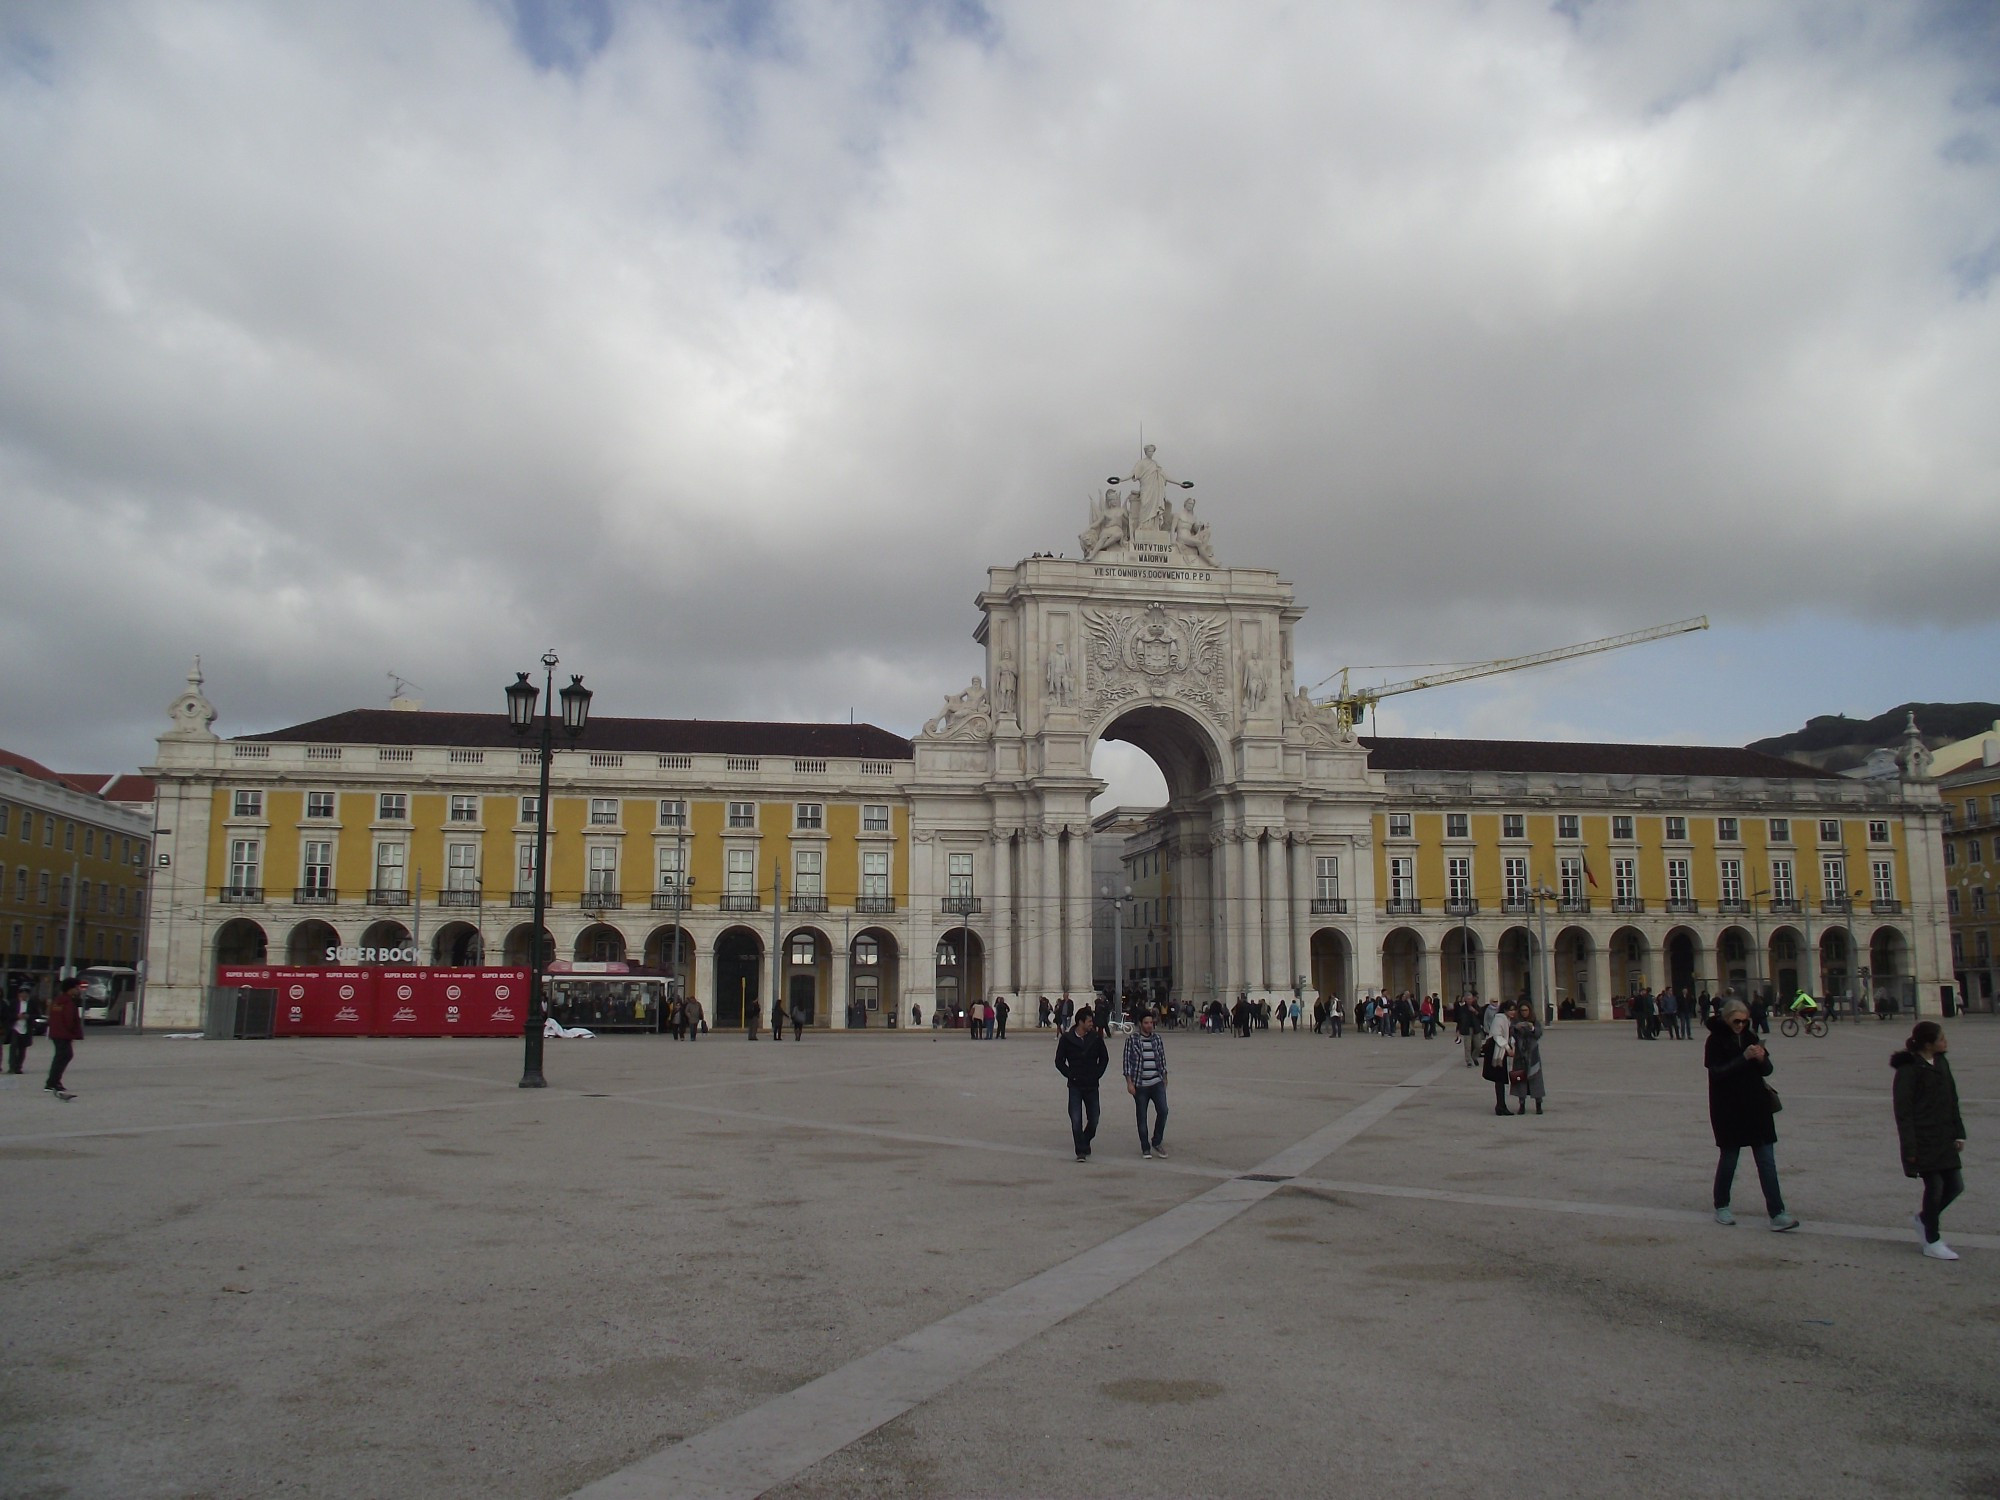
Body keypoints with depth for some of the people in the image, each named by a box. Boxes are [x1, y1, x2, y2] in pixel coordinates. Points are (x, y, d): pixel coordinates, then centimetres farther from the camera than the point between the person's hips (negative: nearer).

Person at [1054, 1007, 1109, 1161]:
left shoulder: (1096, 1038, 0)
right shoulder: (1066, 1039, -6)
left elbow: (1104, 1058, 11)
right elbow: (1059, 1061, 1)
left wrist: (1097, 1074, 2)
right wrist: (1071, 1075, -6)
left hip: (1092, 1086, 2)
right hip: (1075, 1086, -2)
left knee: (1093, 1120, 6)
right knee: (1076, 1120, -9)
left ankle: (1085, 1142, 32)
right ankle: (1081, 1151, 2)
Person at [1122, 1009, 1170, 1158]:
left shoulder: (1157, 1038, 6)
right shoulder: (1131, 1040, -5)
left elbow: (1162, 1060, 14)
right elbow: (1127, 1062, -5)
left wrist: (1164, 1079, 15)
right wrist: (1129, 1083, -9)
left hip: (1157, 1083, 3)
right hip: (1140, 1085, -2)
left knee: (1163, 1111, -11)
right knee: (1141, 1117, 4)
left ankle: (1156, 1142, 8)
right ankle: (1145, 1148, 16)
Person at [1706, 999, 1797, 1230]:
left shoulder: (1749, 1037, 9)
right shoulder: (1716, 1040, -7)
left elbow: (1767, 1070, 11)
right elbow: (1717, 1072, -18)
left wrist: (1762, 1059, -11)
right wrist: (1744, 1058, -25)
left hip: (1756, 1107, 5)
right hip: (1728, 1110, -5)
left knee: (1767, 1161, 0)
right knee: (1729, 1158, 6)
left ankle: (1777, 1214, -2)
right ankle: (1721, 1207, 22)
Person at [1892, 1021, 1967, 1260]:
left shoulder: (1941, 1064, 9)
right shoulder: (1908, 1070, -15)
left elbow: (1952, 1101, 17)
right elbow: (1903, 1110, -15)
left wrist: (1958, 1133, 12)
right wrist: (1909, 1147, -17)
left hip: (1944, 1139, 8)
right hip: (1923, 1141, -8)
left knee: (1955, 1185, 9)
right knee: (1935, 1187, -2)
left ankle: (1923, 1218, 33)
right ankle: (1932, 1242, 12)